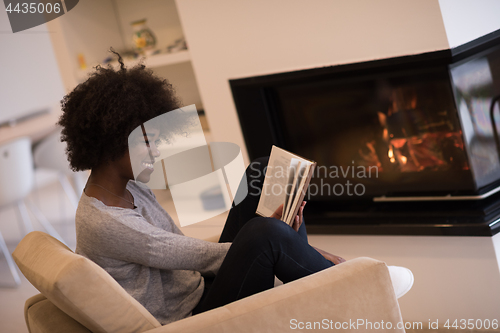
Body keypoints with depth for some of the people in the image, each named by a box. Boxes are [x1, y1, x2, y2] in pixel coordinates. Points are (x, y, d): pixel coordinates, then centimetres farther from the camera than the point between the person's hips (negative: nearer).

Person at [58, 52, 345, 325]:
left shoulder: (130, 187, 7)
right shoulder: (104, 224, -23)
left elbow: (184, 252, 7)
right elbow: (199, 256, -21)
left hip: (207, 287, 10)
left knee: (262, 172, 5)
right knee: (265, 233, -33)